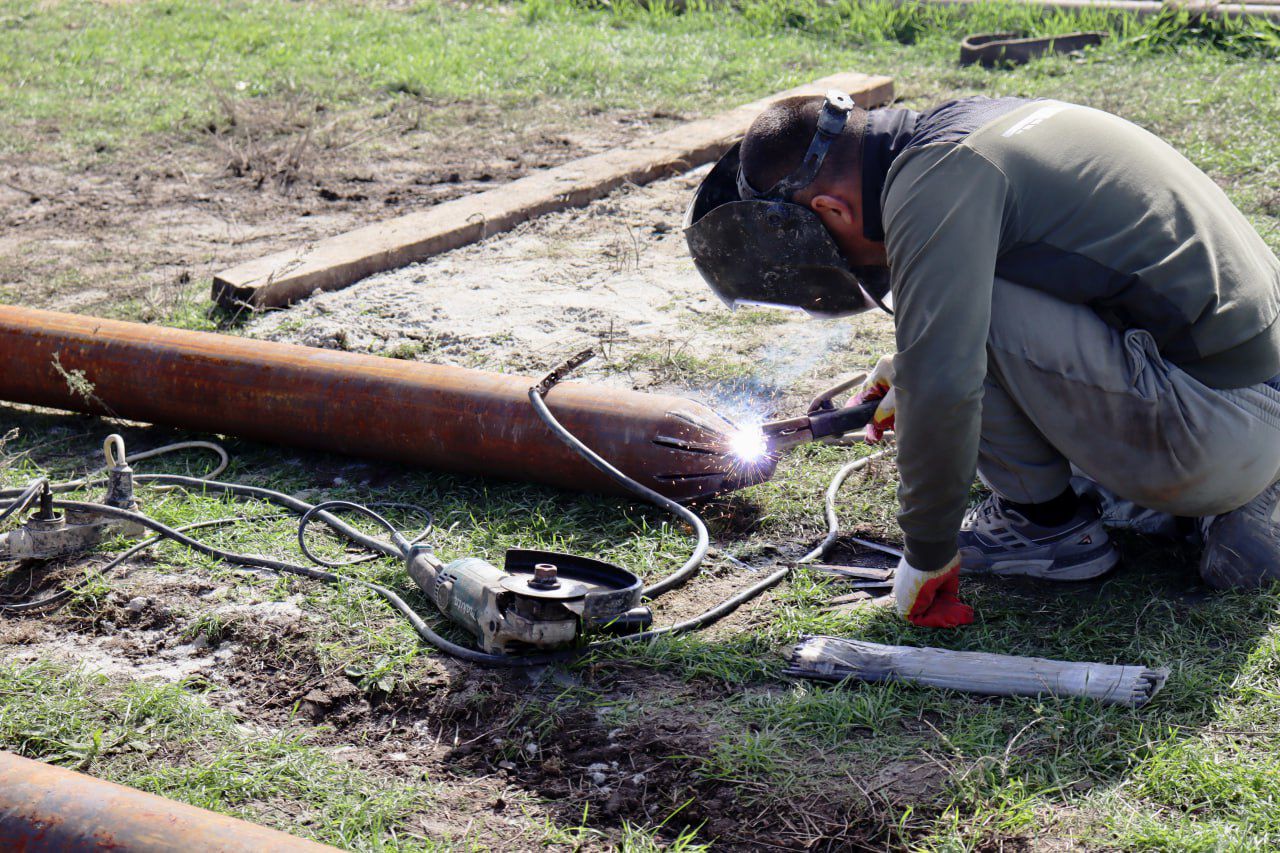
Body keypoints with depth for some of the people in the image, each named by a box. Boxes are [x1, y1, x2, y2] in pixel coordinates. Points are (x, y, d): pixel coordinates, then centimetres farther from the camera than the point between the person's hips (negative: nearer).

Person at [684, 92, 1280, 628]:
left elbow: (941, 387, -24)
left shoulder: (934, 183, -17)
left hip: (1215, 430, -10)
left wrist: (928, 553, -12)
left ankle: (1045, 520, 4)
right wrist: (914, 368, 29)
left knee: (965, 302, -14)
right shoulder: (966, 122, 12)